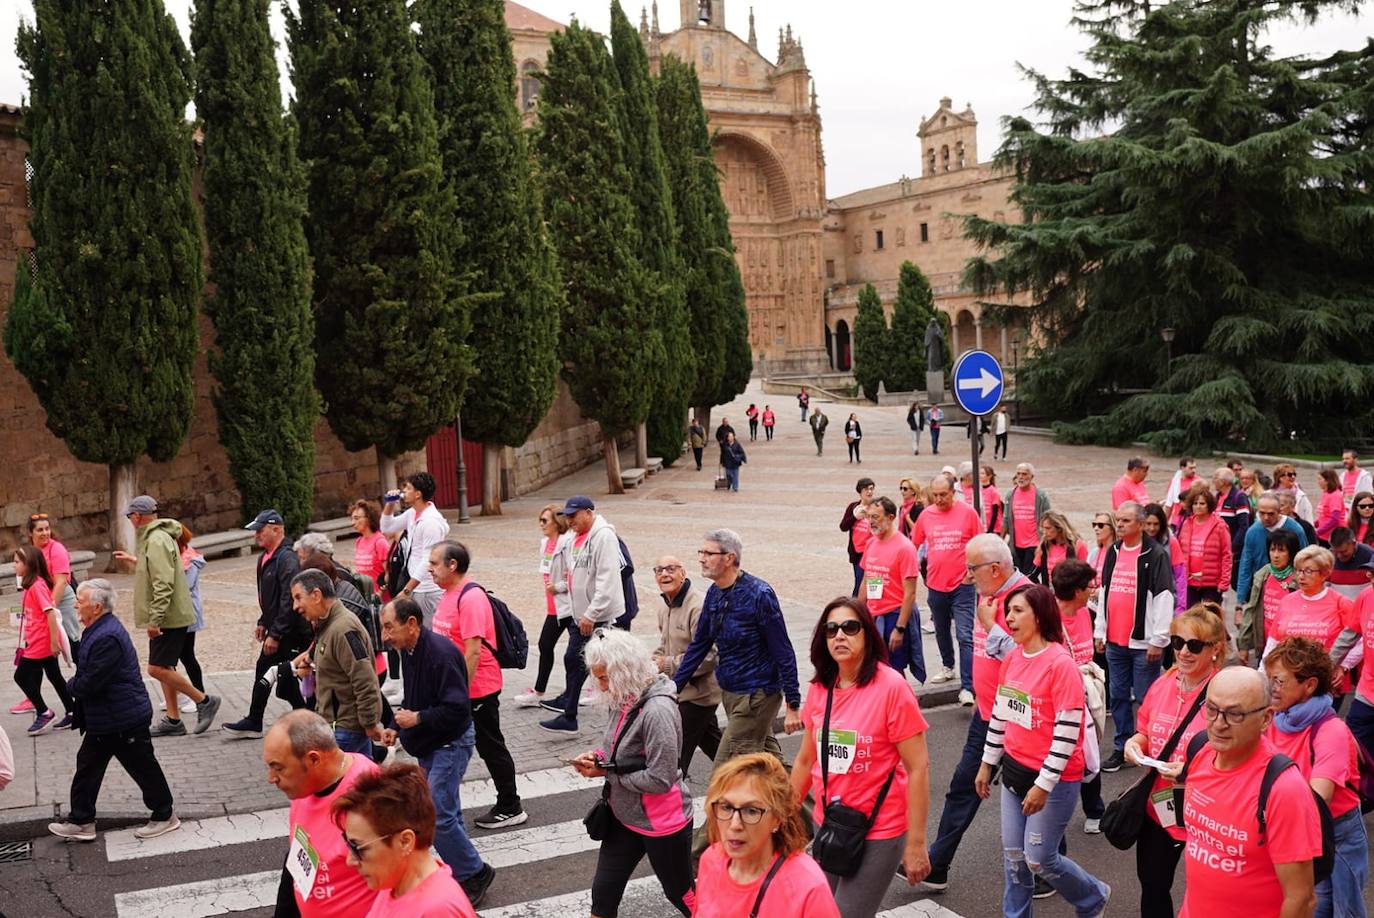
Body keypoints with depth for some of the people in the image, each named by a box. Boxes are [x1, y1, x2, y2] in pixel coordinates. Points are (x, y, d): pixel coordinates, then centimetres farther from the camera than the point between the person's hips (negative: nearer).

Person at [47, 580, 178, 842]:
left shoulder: (107, 638, -27)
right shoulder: (98, 631, 7)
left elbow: (90, 684, -26)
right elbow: (88, 676, 18)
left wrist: (72, 686, -7)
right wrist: (76, 686, 1)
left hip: (124, 720, -10)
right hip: (104, 720, 10)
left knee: (143, 767, 5)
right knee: (87, 764, 15)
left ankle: (165, 816, 19)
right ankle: (81, 821, 25)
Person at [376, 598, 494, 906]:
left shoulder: (441, 654, -25)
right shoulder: (410, 651, 5)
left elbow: (458, 709, -28)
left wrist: (417, 719, -21)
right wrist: (396, 727, 4)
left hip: (450, 744, -9)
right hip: (429, 745, 9)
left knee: (436, 815, -11)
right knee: (447, 813, 14)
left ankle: (474, 872, 5)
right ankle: (463, 872, 24)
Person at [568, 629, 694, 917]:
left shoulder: (657, 711, -28)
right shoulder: (625, 700, -2)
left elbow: (660, 780, -27)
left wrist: (606, 772, -18)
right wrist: (598, 756, -5)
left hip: (661, 823, -8)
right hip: (625, 817, 8)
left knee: (679, 894, 13)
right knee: (603, 892, 10)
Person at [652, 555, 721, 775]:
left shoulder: (698, 606, -22)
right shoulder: (666, 609, 10)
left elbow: (708, 657, -25)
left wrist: (667, 665, -20)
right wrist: (654, 661, 3)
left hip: (697, 693, -10)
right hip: (681, 691, 10)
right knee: (712, 743, 21)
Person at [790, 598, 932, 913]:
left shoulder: (891, 687, -16)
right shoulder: (819, 689, 1)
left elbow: (918, 768, -15)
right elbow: (806, 760, 12)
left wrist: (916, 845, -16)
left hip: (878, 832, -5)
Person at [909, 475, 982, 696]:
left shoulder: (967, 512, -7)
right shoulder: (926, 515, 2)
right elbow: (914, 545, 14)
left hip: (962, 584, -4)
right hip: (935, 584, 4)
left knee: (965, 636, -9)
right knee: (941, 631, 21)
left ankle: (967, 688, -12)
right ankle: (948, 667, 43)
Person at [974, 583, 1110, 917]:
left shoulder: (1061, 663, -20)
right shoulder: (1012, 657, 3)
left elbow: (1067, 731, -20)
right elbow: (999, 714, 14)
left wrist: (1044, 784, -19)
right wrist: (987, 763, 16)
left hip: (1054, 779, -7)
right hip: (1015, 770, 7)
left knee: (1039, 859, 2)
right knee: (1014, 855, 11)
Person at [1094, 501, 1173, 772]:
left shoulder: (1155, 555, -10)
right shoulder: (1113, 552, 11)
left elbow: (1164, 597, -13)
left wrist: (1158, 640, -14)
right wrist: (1100, 632, 15)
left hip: (1143, 642, -6)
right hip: (1115, 641, 6)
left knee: (1146, 697, 0)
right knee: (1118, 695, 12)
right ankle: (1122, 747, 21)